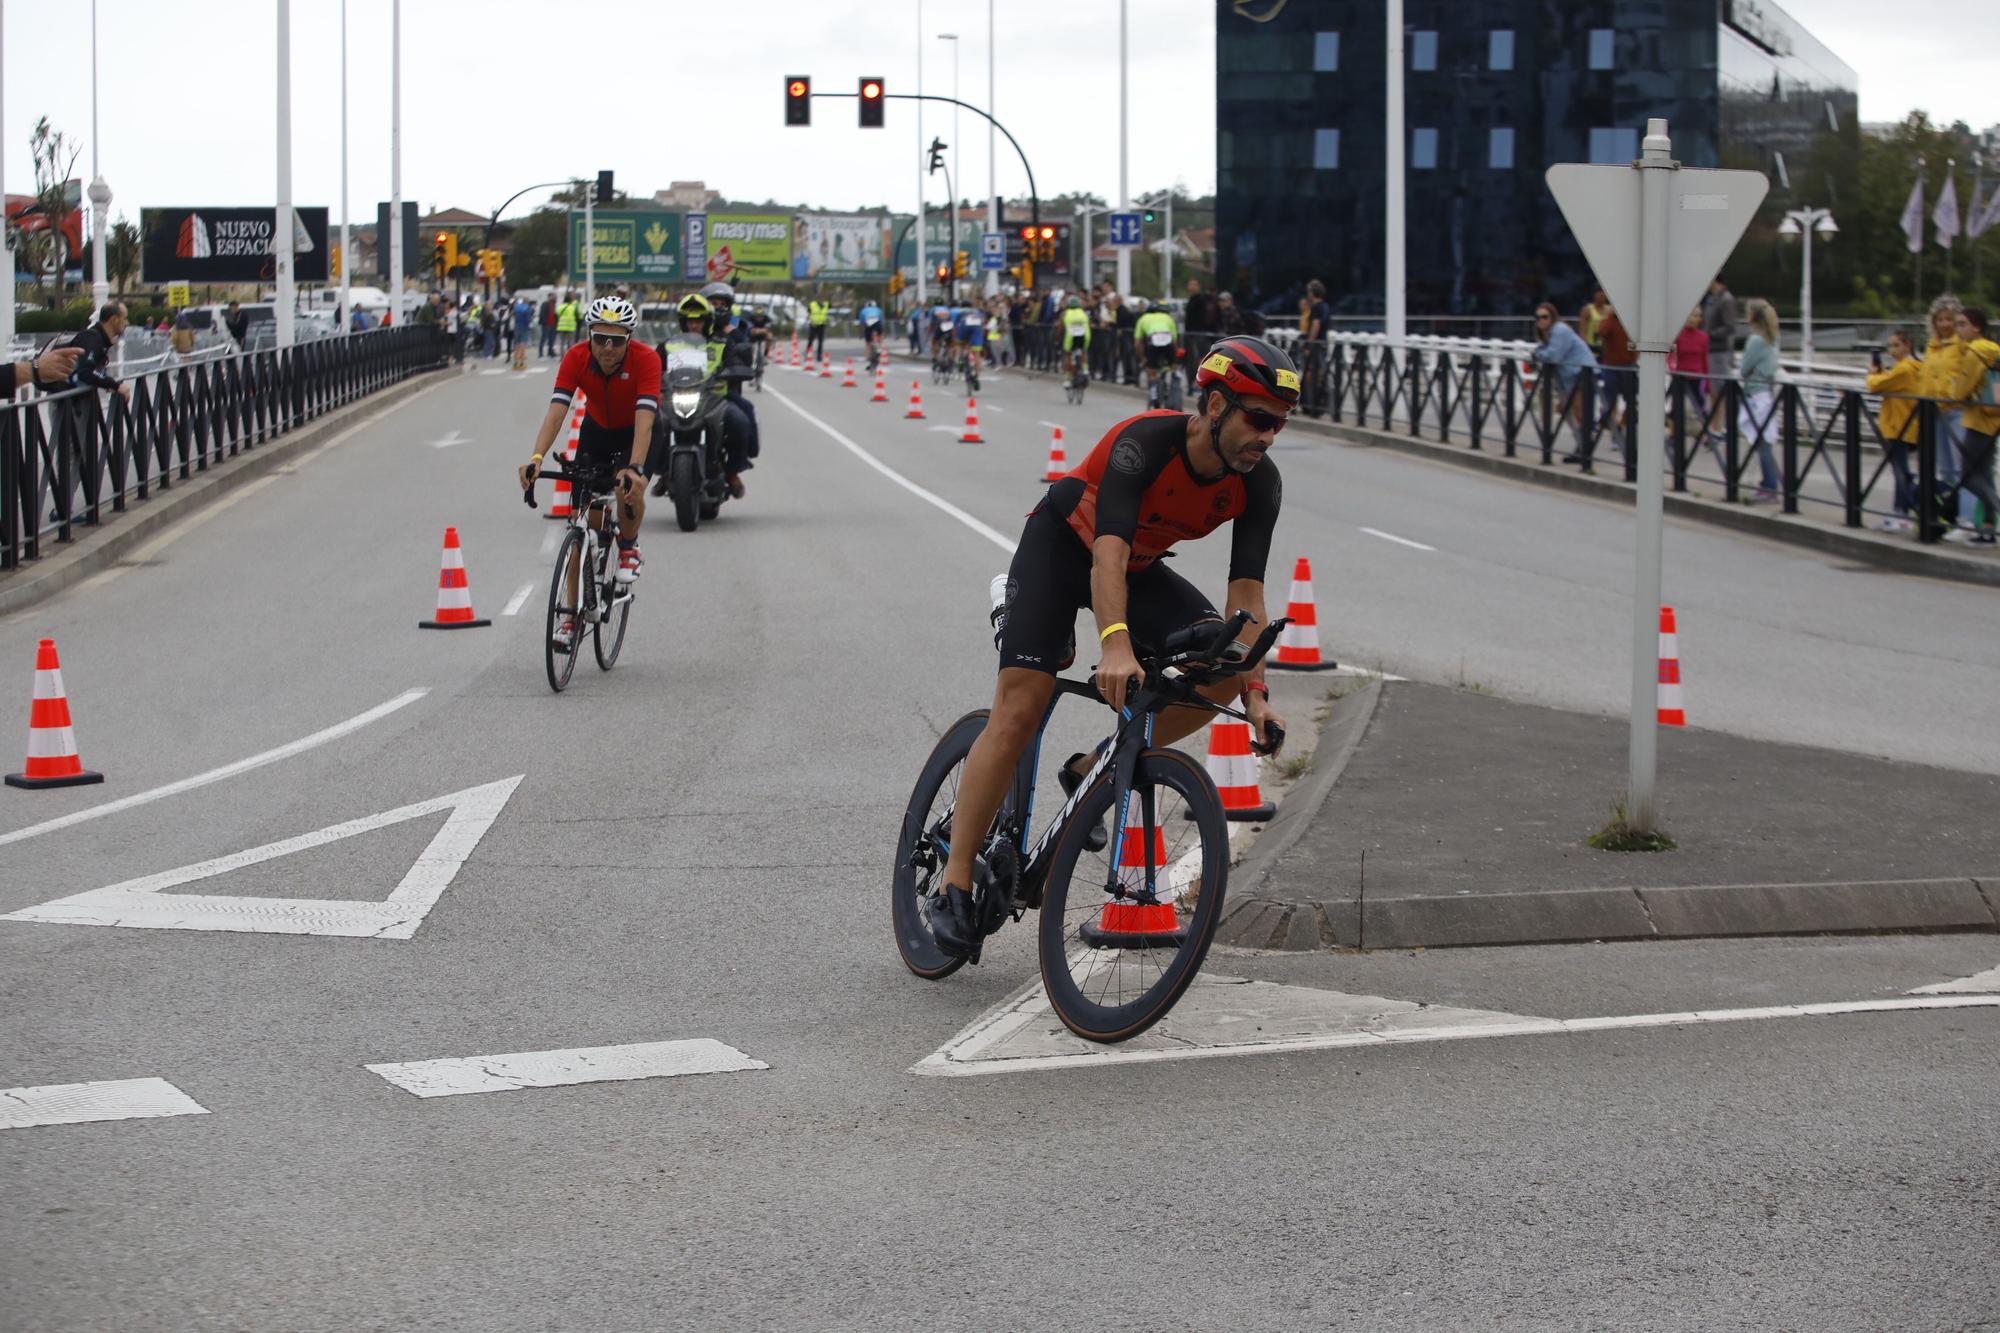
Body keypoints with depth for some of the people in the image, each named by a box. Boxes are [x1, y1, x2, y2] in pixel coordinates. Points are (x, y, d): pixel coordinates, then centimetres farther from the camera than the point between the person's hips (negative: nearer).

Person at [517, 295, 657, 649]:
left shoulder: (646, 360, -33)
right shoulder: (576, 358, -27)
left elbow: (644, 421, -43)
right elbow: (555, 411, -36)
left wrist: (634, 468, -58)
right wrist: (536, 458, -52)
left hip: (633, 433, -2)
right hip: (595, 431, 2)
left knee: (630, 489, -33)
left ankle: (629, 547, 0)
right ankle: (573, 616, 7)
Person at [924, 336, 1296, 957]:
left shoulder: (1257, 483, -19)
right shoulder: (1146, 441, -35)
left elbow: (1246, 591, -19)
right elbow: (1108, 551, -46)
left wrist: (1255, 690, -31)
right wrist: (1115, 644, -61)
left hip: (1139, 568, 6)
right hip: (1061, 548, -6)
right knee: (1019, 709, -17)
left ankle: (1090, 771, 0)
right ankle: (955, 882, -10)